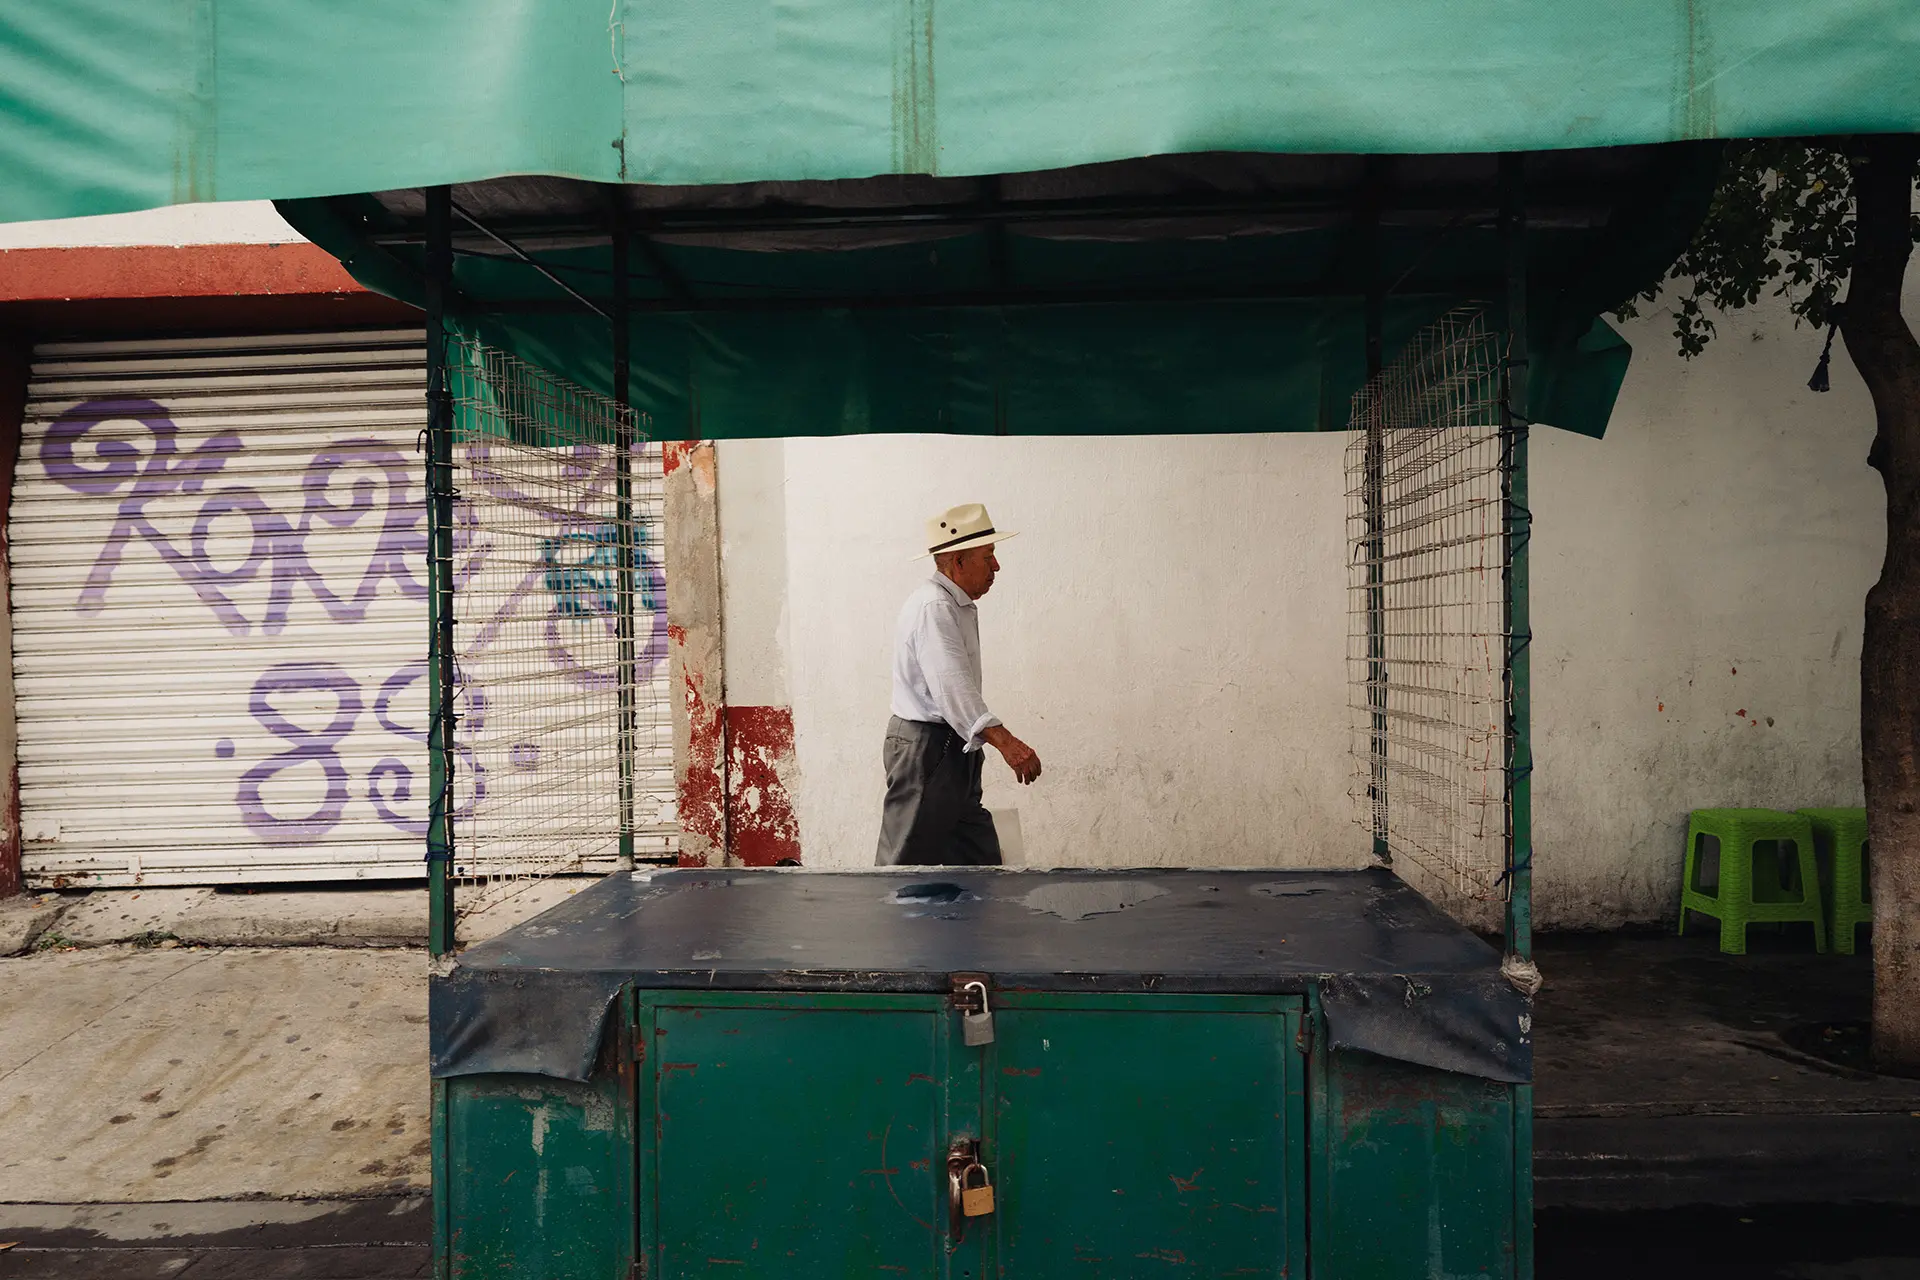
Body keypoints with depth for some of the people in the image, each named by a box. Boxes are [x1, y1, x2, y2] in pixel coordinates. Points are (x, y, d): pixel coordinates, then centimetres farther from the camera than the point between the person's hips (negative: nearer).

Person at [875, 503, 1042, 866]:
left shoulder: (958, 607, 17)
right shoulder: (932, 607, -18)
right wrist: (1004, 741, -39)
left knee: (980, 861, 9)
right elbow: (952, 684, -30)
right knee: (907, 865, -6)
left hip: (953, 753, 11)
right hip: (925, 750, -11)